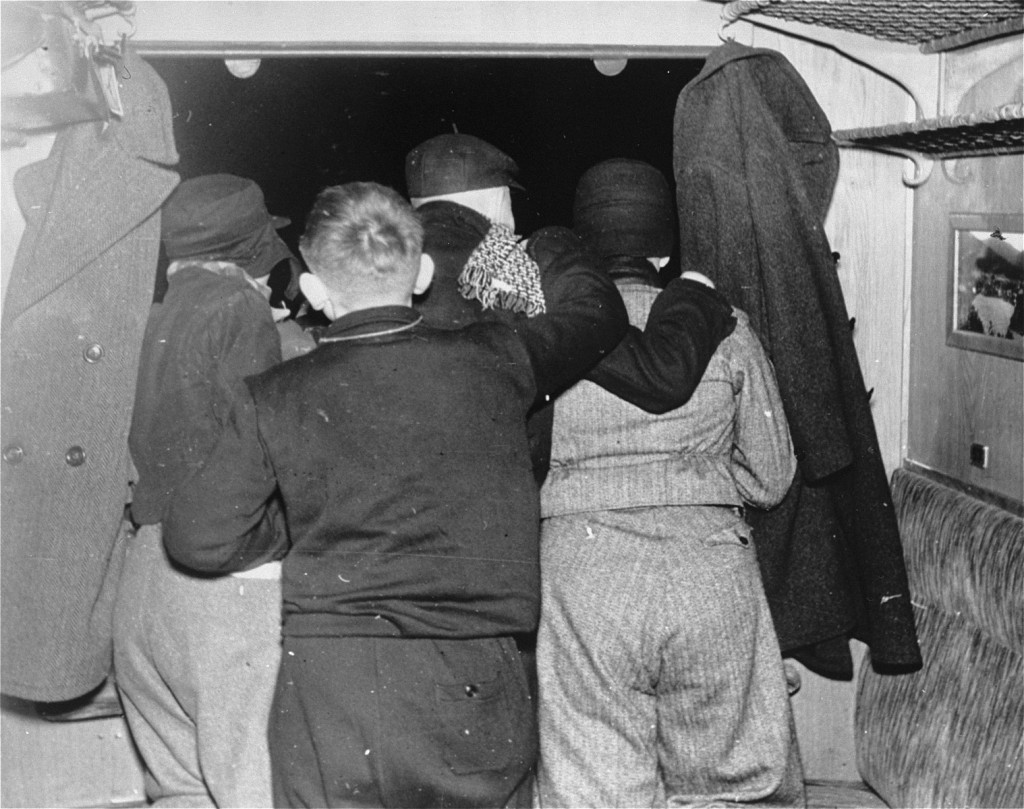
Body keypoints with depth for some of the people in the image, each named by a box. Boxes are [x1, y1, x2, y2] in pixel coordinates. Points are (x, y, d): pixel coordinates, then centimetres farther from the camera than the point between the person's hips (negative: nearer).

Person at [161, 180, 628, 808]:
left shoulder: (274, 397, -3)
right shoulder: (492, 361, -2)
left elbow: (198, 540, -2)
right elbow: (598, 313, 17)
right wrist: (555, 250, 36)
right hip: (473, 705, 1)